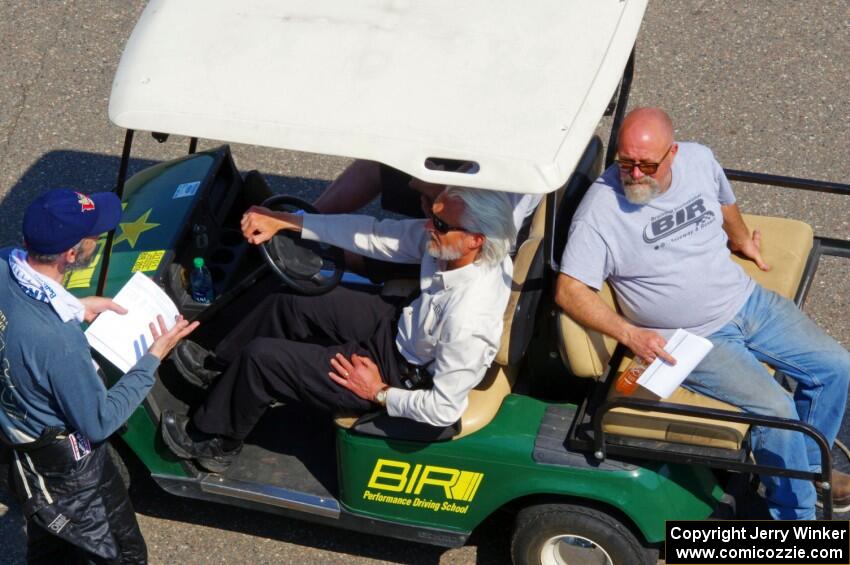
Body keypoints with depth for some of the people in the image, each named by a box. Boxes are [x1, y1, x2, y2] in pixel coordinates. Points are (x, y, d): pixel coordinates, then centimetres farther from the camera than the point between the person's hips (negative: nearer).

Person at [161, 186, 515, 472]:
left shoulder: (468, 323, -39)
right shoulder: (445, 238, -19)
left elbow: (445, 410, -30)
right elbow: (375, 234, -9)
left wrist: (379, 394, -15)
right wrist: (283, 221, -9)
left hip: (400, 377, -8)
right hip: (400, 324, 8)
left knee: (261, 358, -4)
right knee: (283, 306, 14)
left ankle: (214, 443, 24)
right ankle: (219, 367, 44)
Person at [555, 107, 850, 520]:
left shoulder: (699, 160, -4)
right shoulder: (600, 210, -20)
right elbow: (569, 291, -22)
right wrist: (630, 335, -31)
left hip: (747, 300, 6)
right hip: (694, 339, -6)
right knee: (775, 409, -21)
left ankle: (805, 468, 26)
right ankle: (796, 514, 1)